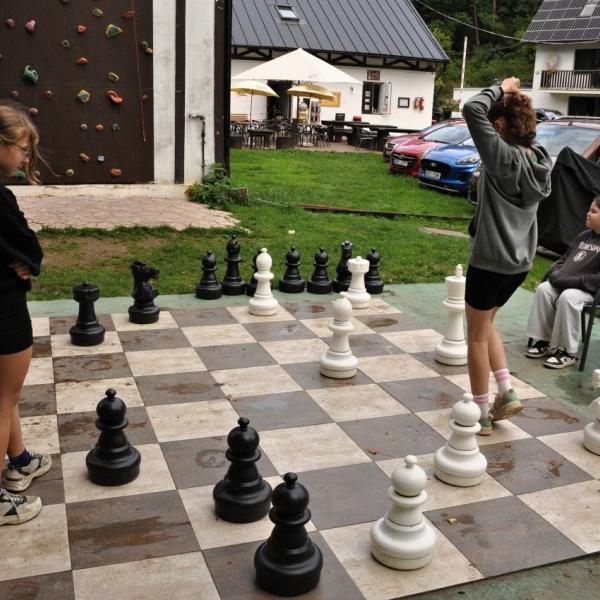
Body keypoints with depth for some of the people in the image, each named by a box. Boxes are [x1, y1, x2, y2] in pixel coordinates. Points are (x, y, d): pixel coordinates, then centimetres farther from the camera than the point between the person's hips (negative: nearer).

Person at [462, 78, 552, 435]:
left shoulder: (504, 157, -20)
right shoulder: (539, 158, 2)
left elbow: (473, 110, -22)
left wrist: (502, 89, -10)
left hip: (490, 261, -8)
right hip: (520, 261, 8)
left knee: (477, 335, 9)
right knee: (486, 325, 26)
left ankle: (481, 413, 18)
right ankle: (507, 393, 21)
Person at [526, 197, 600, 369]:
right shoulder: (583, 236, 15)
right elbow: (565, 259, 23)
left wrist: (570, 281, -23)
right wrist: (555, 274, 2)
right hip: (564, 283, 8)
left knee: (567, 297, -34)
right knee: (543, 289, -17)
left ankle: (568, 352, -23)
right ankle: (545, 340, -9)